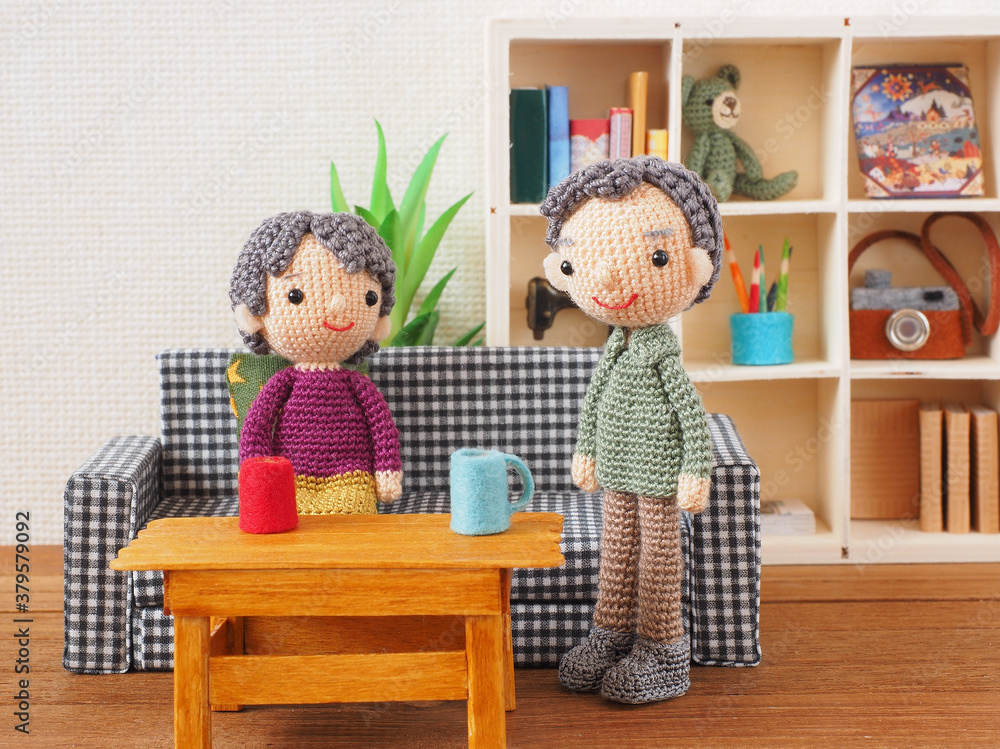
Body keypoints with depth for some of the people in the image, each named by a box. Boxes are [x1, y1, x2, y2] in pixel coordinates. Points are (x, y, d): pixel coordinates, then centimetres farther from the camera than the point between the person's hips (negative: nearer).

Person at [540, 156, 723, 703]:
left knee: (658, 556, 3)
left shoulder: (662, 351, -17)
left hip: (655, 471, -7)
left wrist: (696, 471, -17)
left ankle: (662, 655, 12)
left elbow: (691, 412, -16)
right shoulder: (615, 348, 3)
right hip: (618, 471, 7)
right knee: (616, 550, 15)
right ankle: (613, 636, 28)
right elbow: (592, 400, 16)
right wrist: (586, 452, 20)